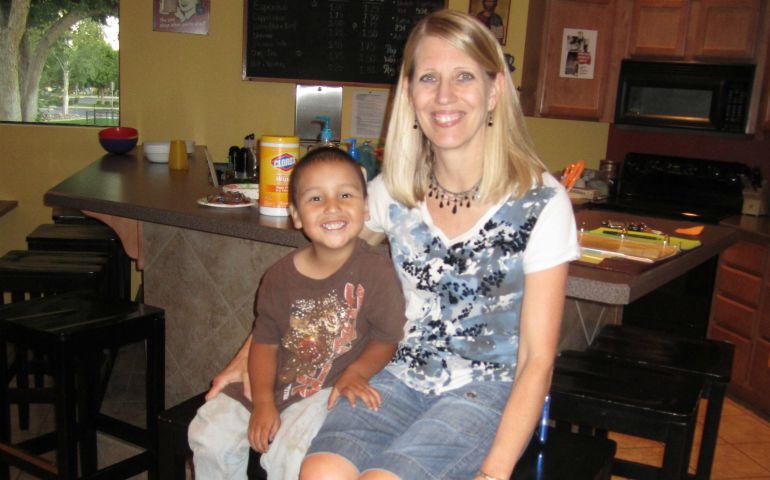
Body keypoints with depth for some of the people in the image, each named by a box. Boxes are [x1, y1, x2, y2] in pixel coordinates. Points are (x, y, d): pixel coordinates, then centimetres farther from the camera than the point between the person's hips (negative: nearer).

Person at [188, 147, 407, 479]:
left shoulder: (375, 270, -13)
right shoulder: (280, 276, -2)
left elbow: (387, 338, -4)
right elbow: (265, 341, 3)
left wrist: (356, 372, -21)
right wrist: (263, 402, -8)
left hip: (330, 390, -4)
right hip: (276, 382, 5)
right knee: (209, 434, -1)